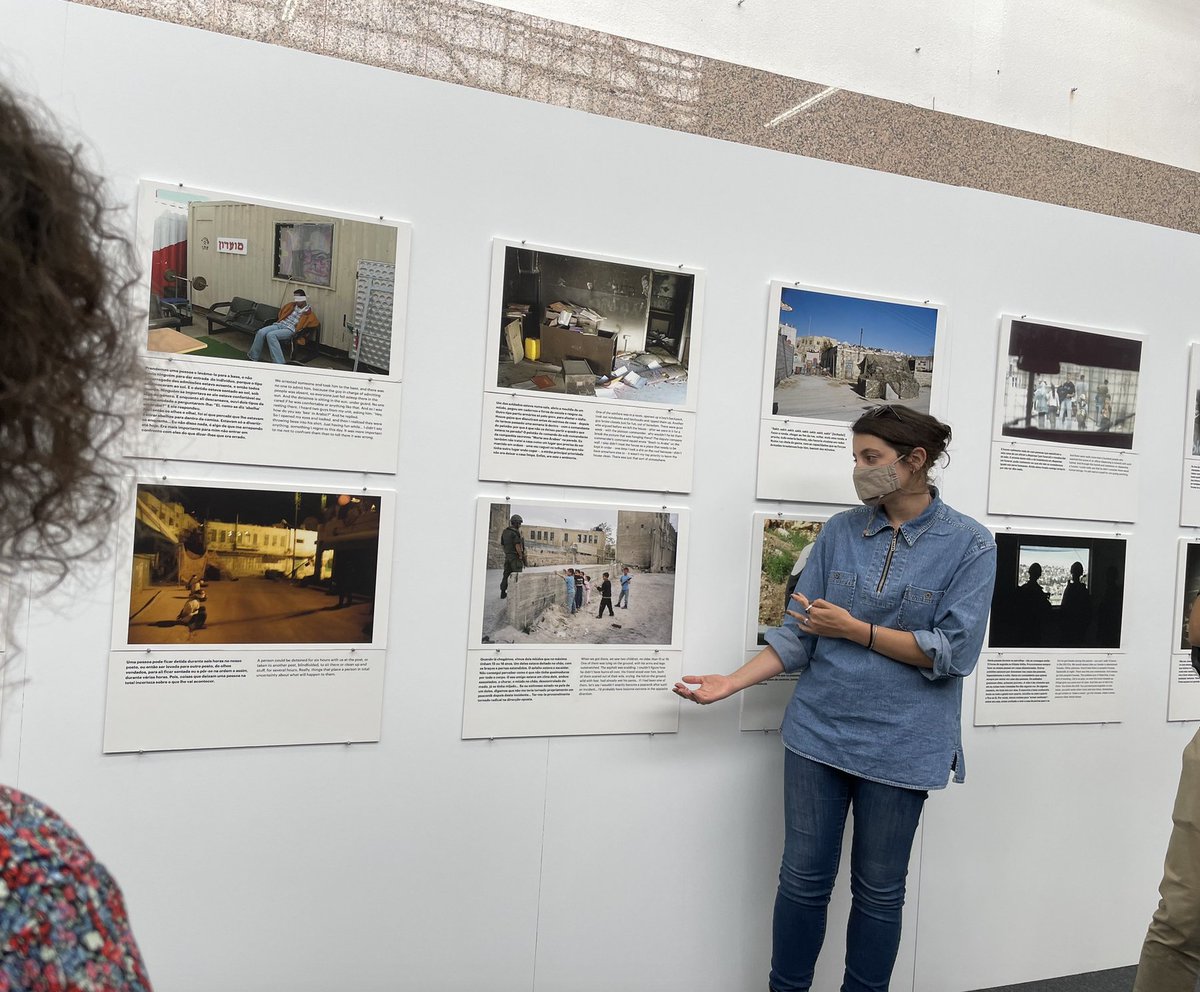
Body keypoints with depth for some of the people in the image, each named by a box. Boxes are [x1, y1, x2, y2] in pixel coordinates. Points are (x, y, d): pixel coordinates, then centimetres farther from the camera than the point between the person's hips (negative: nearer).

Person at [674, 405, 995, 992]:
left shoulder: (968, 545, -6)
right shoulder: (840, 532, 3)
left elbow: (952, 653, -12)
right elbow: (797, 633, 3)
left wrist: (854, 629, -14)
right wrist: (732, 682, -8)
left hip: (899, 744, -2)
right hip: (819, 730, 3)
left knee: (879, 890, 14)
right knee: (804, 878, 10)